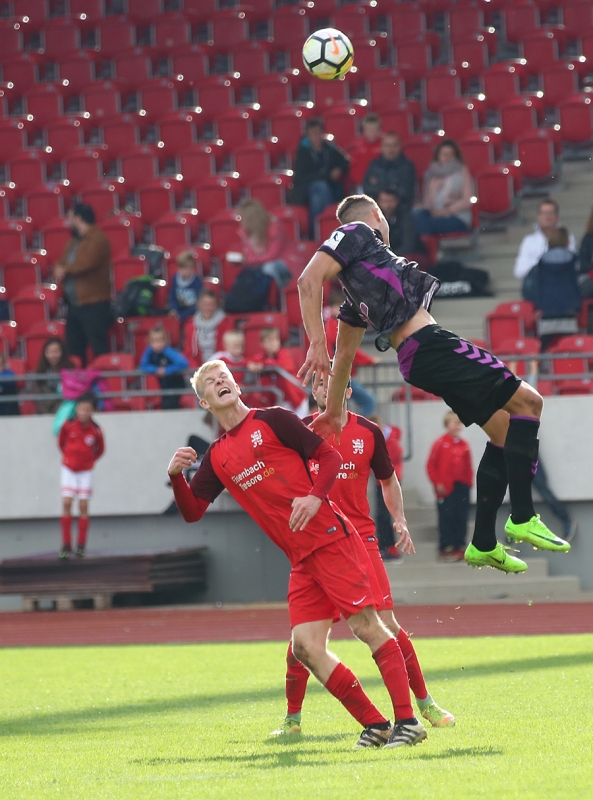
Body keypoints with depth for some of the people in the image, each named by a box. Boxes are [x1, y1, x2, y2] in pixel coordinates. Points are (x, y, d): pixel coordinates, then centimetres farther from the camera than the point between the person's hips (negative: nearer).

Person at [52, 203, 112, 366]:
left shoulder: (97, 239, -10)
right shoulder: (73, 241, 19)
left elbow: (86, 263, -23)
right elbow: (61, 264, 19)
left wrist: (65, 270, -6)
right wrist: (59, 270, -6)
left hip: (94, 305, -9)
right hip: (74, 304, 9)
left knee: (99, 350, -10)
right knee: (74, 351, 11)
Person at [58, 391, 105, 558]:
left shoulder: (96, 430, -14)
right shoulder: (68, 425, -13)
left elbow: (100, 450, 4)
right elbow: (60, 442, 6)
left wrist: (90, 461, 2)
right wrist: (68, 457, 10)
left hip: (85, 471, 0)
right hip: (68, 469, 0)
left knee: (83, 506, -1)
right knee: (66, 503, -9)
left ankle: (81, 545, 8)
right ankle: (66, 545, -5)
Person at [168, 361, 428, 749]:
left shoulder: (273, 420, 1)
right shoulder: (217, 458, 16)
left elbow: (331, 457, -1)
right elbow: (192, 511, 13)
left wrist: (315, 497, -17)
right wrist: (176, 476, -4)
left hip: (331, 539, -6)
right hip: (302, 561, 6)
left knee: (366, 625, -11)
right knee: (306, 646, -6)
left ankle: (407, 721, -9)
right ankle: (375, 724, 1)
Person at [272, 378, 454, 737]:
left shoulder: (368, 432, 4)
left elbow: (388, 480, 18)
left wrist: (400, 519, 4)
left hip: (361, 540, 0)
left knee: (385, 624, -6)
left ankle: (425, 703, 7)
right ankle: (292, 718, 7)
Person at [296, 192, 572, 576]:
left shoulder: (358, 295, 28)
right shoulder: (358, 234, 3)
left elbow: (344, 354, 30)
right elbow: (310, 278, -12)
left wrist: (334, 413, 34)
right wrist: (317, 344, -20)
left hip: (416, 360, 9)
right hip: (429, 343, -9)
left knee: (505, 431, 13)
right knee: (528, 402, -7)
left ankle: (484, 544, 14)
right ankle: (523, 517, -12)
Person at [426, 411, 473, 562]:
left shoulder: (464, 445, 7)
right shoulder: (441, 444, -6)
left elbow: (468, 467, 12)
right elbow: (431, 465, -6)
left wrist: (469, 482, 2)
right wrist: (437, 483, -10)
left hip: (462, 487, 5)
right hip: (446, 488, -5)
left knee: (461, 518, 6)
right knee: (446, 518, -4)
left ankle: (459, 548, 13)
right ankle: (445, 549, -1)